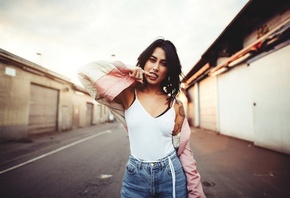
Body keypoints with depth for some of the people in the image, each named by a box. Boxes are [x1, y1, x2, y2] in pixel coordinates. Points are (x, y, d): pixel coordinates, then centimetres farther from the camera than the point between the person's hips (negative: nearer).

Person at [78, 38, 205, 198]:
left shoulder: (175, 104, -2)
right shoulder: (129, 95, -7)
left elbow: (183, 148, 2)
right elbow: (86, 72, -12)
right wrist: (125, 69, -10)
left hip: (171, 175, 2)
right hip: (135, 177, -1)